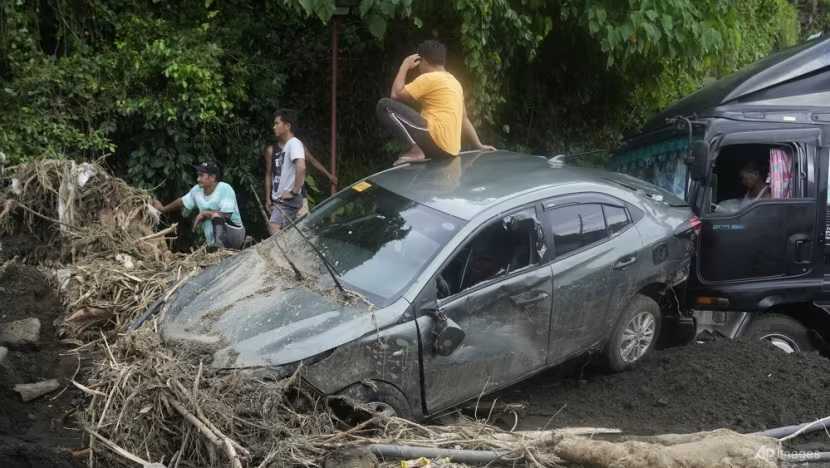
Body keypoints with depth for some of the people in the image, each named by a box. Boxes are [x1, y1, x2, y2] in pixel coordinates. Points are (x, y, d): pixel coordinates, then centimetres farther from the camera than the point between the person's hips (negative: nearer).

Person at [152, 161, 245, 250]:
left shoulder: (225, 189, -18)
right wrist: (163, 209, 30)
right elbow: (183, 202, 20)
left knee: (217, 218, -32)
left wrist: (204, 214, -18)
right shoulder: (197, 190, 1)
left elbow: (226, 215, -26)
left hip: (234, 233, -6)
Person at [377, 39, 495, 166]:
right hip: (449, 150, 9)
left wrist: (405, 66, 7)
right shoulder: (453, 81, 23)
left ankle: (415, 149, -20)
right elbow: (464, 118, 25)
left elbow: (396, 95, -4)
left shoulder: (429, 78, -4)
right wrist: (479, 146, 30)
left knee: (384, 105, -10)